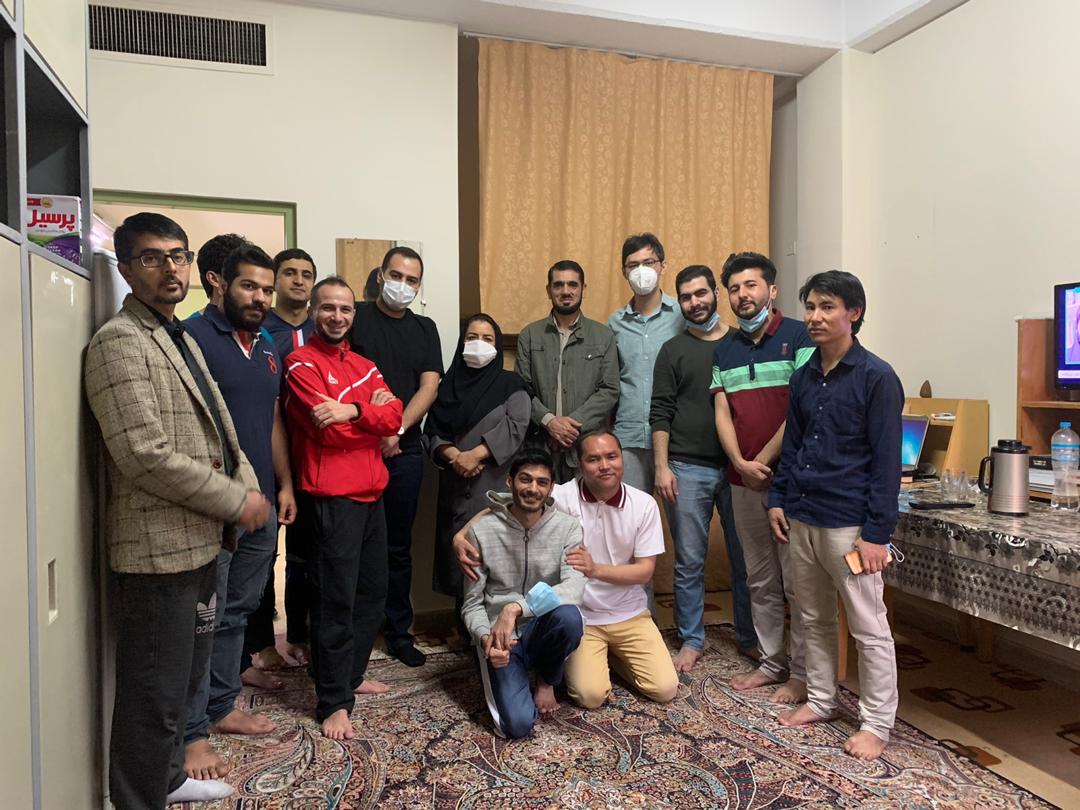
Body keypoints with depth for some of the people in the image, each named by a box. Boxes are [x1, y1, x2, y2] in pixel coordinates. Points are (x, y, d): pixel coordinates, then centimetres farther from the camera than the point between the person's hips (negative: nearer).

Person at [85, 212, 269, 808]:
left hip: (200, 540, 9)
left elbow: (220, 431, 17)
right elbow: (146, 456, -23)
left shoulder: (182, 340, 16)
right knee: (156, 693, 3)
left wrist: (248, 487, 0)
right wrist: (236, 503, -16)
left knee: (186, 676, 23)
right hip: (159, 547, -9)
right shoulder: (119, 342, -14)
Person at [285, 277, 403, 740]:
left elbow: (393, 418, 0)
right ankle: (334, 704, 9)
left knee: (373, 592, 15)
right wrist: (373, 413, -5)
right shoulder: (302, 363, -6)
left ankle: (351, 675, 32)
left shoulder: (364, 367, 15)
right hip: (332, 497, -7)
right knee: (336, 600, -2)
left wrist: (351, 410, -14)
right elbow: (330, 429, -18)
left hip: (371, 493, 8)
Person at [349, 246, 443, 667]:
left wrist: (397, 430, -11)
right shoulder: (355, 317, 1)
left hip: (403, 450, 3)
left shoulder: (424, 329, 12)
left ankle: (399, 632, 22)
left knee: (399, 546, 11)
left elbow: (429, 387, 2)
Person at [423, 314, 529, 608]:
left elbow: (515, 427, -7)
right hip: (456, 487, 3)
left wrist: (476, 454, -16)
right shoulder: (449, 384, 14)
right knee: (457, 557, 4)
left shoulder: (510, 384, 7)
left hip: (497, 485, -3)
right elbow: (431, 432, 7)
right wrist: (453, 455, -11)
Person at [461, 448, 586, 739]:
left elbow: (573, 589, -22)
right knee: (517, 724, -23)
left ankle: (547, 679, 1)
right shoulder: (482, 531, -8)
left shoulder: (567, 527, -7)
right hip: (500, 637, -1)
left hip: (542, 630, 2)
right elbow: (472, 604, -3)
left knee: (568, 616, -34)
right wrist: (486, 637, -23)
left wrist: (516, 607, -31)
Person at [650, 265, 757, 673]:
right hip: (688, 469, -1)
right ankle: (692, 641, 20)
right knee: (689, 562, 6)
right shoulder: (673, 350, 5)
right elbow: (660, 413, 2)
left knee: (744, 558, 9)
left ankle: (749, 637, 26)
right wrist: (662, 467, -6)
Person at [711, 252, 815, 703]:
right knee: (760, 579, 14)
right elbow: (722, 413, 6)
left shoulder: (797, 336, -5)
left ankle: (802, 674, 16)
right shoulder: (724, 350, 12)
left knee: (796, 581, 2)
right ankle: (772, 662, 28)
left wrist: (765, 460, -12)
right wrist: (742, 464, -8)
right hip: (743, 481, 6)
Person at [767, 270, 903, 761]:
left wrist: (877, 533, -14)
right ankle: (820, 701, 33)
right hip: (801, 519, 7)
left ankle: (876, 724, 21)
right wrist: (778, 500, 9)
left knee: (869, 629, 6)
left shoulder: (877, 378, -10)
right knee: (814, 619, 18)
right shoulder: (803, 378, 9)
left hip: (848, 524, -6)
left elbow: (887, 461, -12)